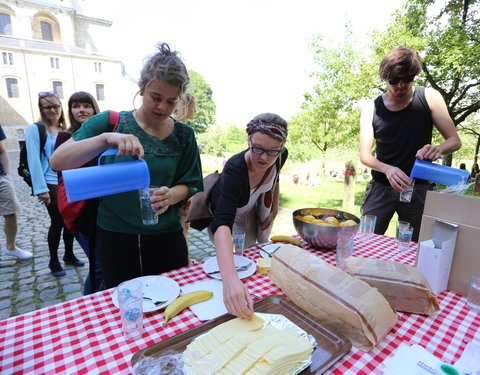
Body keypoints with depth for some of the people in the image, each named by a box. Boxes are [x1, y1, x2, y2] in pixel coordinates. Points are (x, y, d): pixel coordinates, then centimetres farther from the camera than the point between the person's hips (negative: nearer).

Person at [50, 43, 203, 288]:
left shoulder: (183, 135, -2)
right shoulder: (110, 122, -6)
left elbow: (188, 186, 1)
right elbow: (57, 162, -14)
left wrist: (171, 195, -21)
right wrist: (106, 138, -30)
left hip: (166, 240, 1)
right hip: (115, 239, -1)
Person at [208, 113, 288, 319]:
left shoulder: (281, 156, -27)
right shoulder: (235, 169, -45)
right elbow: (223, 224, -57)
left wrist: (275, 206, 4)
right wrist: (230, 279, -70)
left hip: (251, 209, 6)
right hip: (223, 214, -5)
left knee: (260, 244, 25)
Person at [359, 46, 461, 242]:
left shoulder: (430, 98, 0)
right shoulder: (371, 110, -1)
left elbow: (454, 140, 1)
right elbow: (365, 155, -5)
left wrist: (438, 149, -23)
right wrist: (387, 169, -24)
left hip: (419, 188, 0)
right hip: (381, 187, 0)